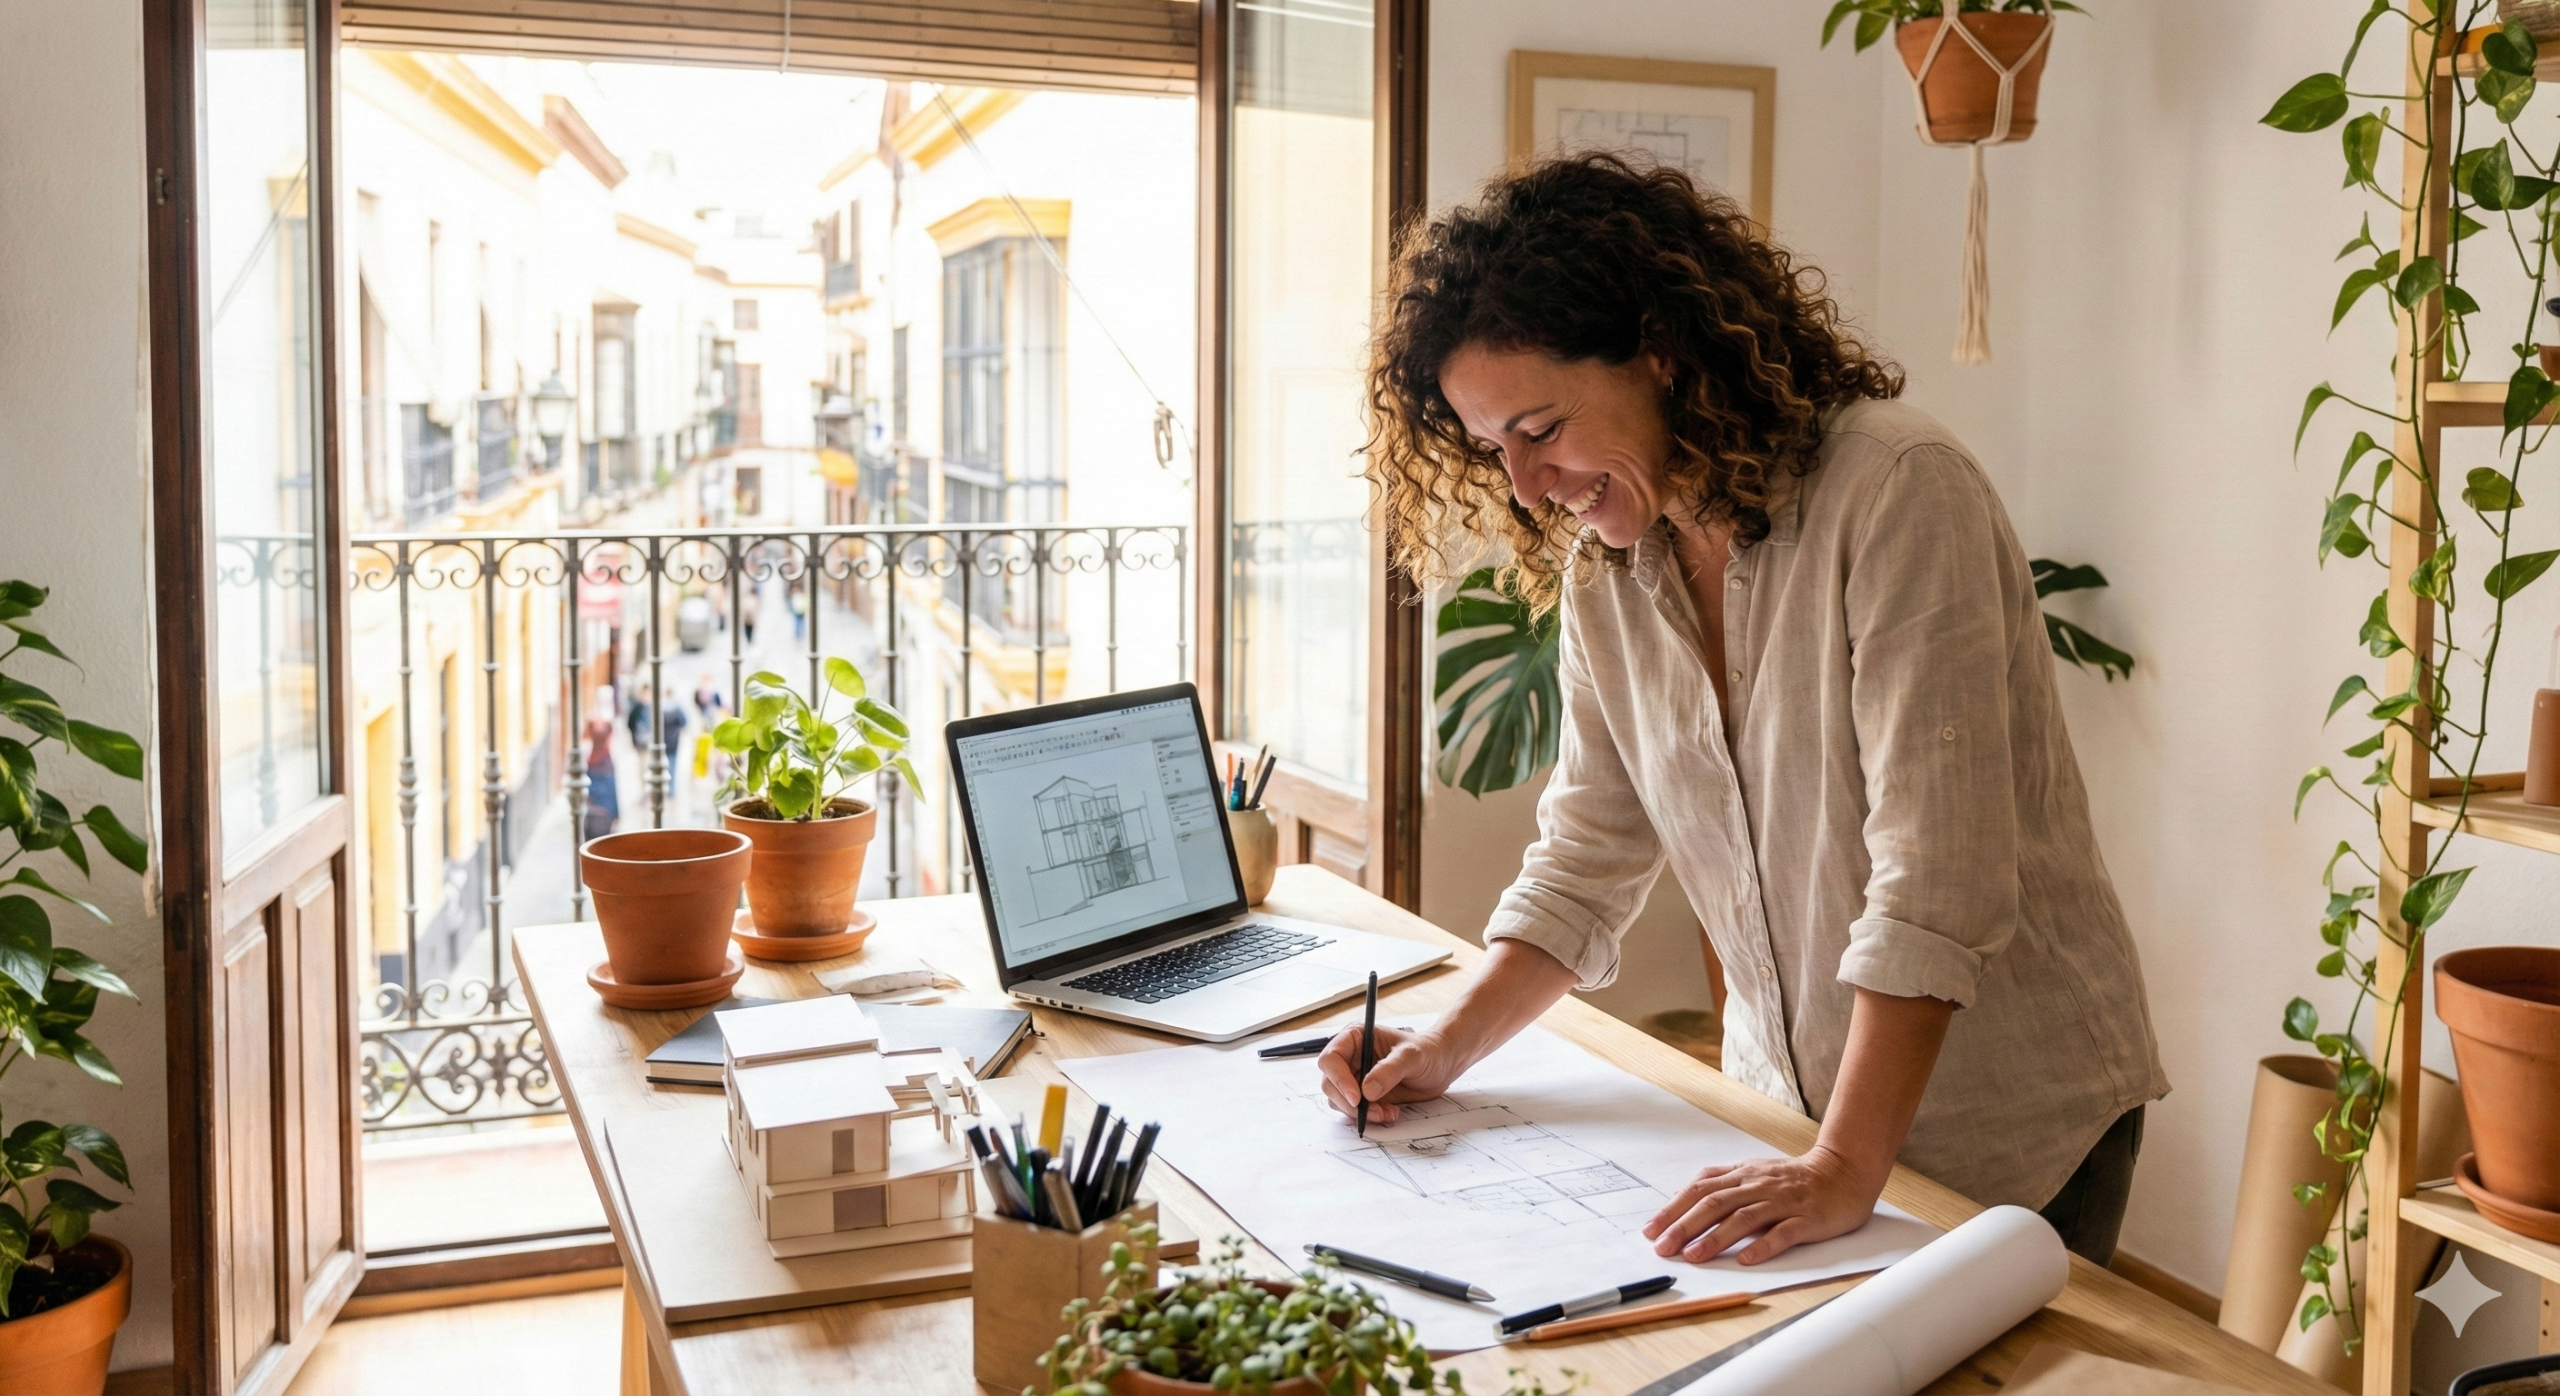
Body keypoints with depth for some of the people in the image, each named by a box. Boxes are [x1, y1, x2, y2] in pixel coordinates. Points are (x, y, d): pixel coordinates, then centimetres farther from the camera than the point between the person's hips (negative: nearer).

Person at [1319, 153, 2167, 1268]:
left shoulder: (1896, 493, -23)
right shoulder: (1602, 572, -1)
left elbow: (1937, 880, -28)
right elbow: (1585, 861, 6)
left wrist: (1846, 1170, -31)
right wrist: (1447, 1048, -6)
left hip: (2013, 1127, -5)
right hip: (1790, 1111, 6)